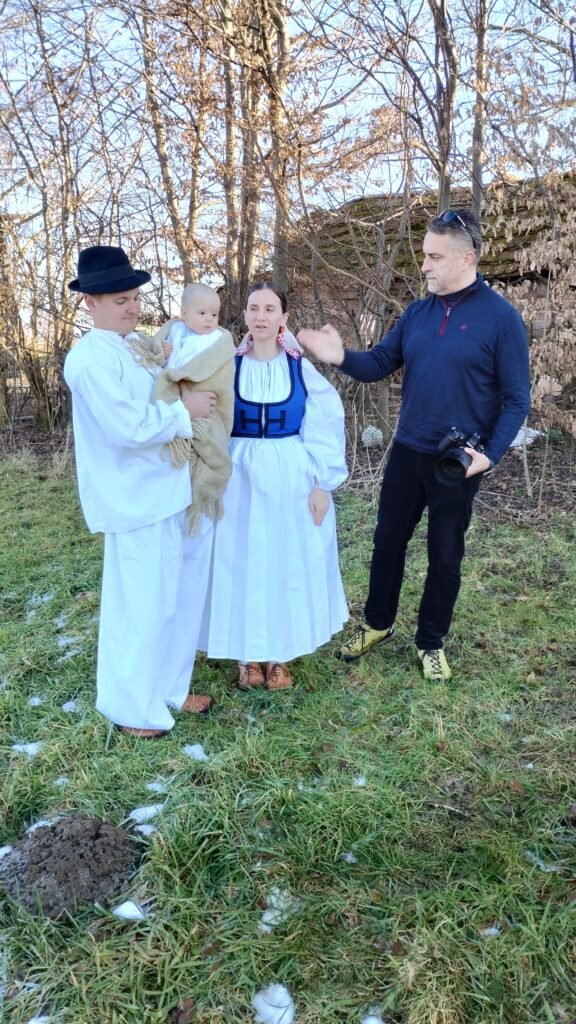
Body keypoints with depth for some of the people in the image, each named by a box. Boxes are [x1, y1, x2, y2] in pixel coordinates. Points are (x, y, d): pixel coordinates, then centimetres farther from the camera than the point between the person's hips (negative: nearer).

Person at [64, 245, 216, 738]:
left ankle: (169, 688, 37)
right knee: (142, 608, 4)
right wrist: (185, 410, -13)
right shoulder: (90, 359, -16)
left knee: (179, 600, 18)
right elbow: (129, 428, -24)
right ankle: (132, 706, 25)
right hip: (136, 501, -9)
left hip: (173, 491, 9)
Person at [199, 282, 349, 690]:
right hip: (241, 479, 0)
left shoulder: (303, 368, -2)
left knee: (290, 564, 8)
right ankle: (249, 653, 24)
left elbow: (323, 429, -1)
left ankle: (280, 654, 26)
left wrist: (322, 484, -6)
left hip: (293, 480, 0)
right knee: (243, 564, 7)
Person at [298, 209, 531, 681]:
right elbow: (379, 364, 2)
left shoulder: (501, 317, -11)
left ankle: (432, 642, 28)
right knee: (388, 541, 14)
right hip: (407, 451, 5)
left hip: (458, 461, -4)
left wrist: (490, 454, -20)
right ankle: (377, 624, 34)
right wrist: (341, 357, -18)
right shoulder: (417, 312, 4)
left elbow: (517, 398, -10)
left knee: (445, 556, 10)